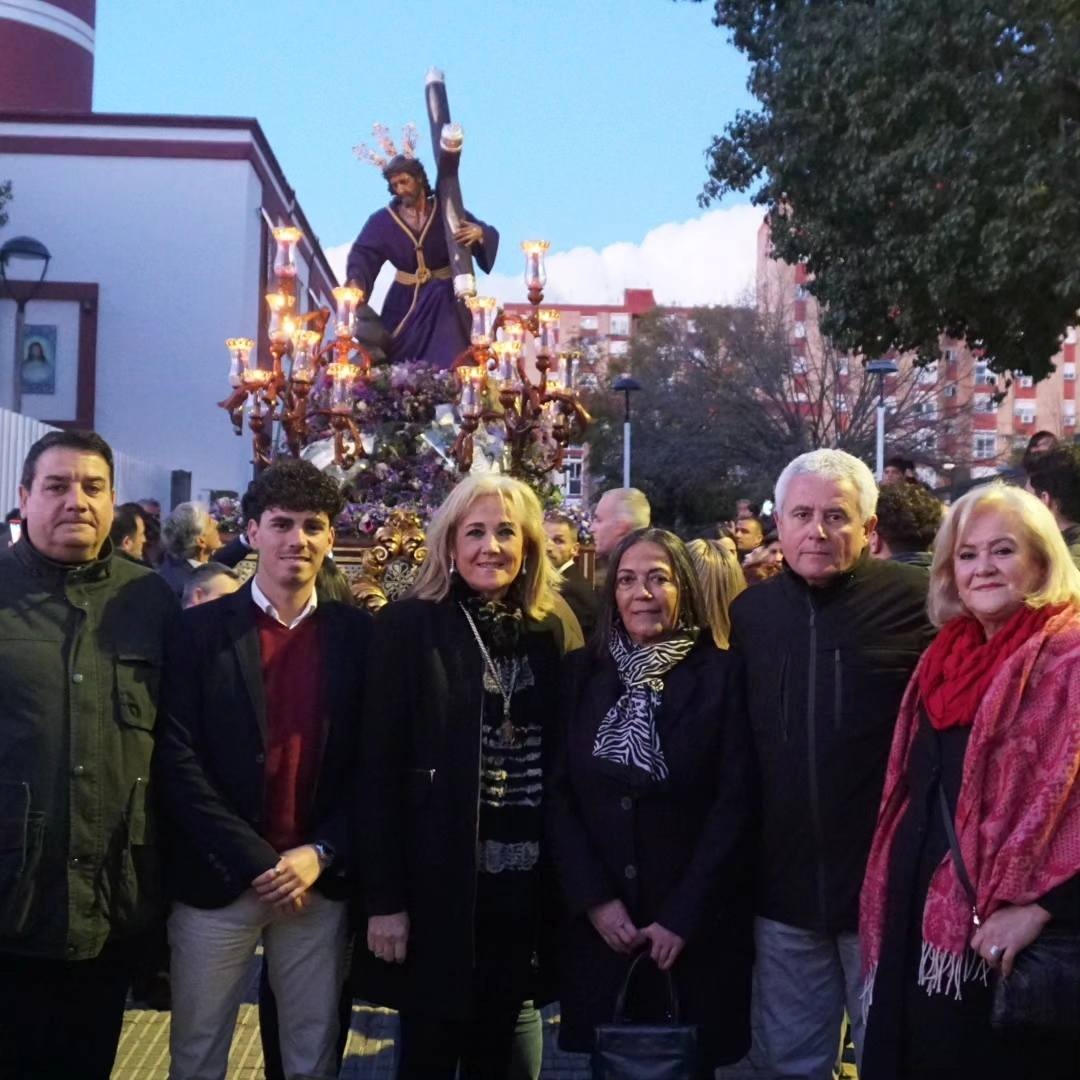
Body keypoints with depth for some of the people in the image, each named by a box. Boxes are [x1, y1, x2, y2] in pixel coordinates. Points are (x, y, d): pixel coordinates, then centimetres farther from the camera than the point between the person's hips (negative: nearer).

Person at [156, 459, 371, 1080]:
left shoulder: (358, 634, 3)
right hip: (217, 882, -1)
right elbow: (177, 759, -8)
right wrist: (256, 862, -13)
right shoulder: (203, 629, -2)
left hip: (320, 883, 1)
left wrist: (319, 855, -8)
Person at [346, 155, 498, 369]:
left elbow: (490, 234, -9)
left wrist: (479, 232, -35)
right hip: (405, 299, 2)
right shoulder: (383, 220, -5)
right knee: (400, 359, 0)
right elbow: (362, 253, -12)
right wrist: (356, 282, -33)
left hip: (442, 297, -2)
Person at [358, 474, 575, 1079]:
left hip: (523, 882, 4)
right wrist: (385, 897, -11)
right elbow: (380, 768, -8)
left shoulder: (548, 632, 7)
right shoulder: (408, 626, -6)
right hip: (440, 884, -4)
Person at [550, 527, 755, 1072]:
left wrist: (684, 914, -12)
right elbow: (559, 795, 1)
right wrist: (594, 898, -8)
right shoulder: (583, 673, 4)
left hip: (695, 927, -2)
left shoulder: (721, 674, -3)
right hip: (598, 925, 2)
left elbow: (735, 802, -7)